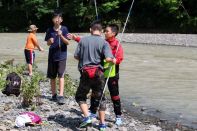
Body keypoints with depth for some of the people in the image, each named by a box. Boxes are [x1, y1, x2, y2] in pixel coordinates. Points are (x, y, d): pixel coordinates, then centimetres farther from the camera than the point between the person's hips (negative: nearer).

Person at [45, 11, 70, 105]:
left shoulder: (64, 29, -2)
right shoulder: (50, 30, 4)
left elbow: (67, 42, -8)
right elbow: (48, 43, 9)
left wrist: (61, 36, -25)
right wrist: (50, 41, -15)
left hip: (62, 56, -3)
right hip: (52, 56, 3)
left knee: (61, 75, -12)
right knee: (52, 76, 9)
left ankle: (61, 96, -17)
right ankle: (54, 95, 21)